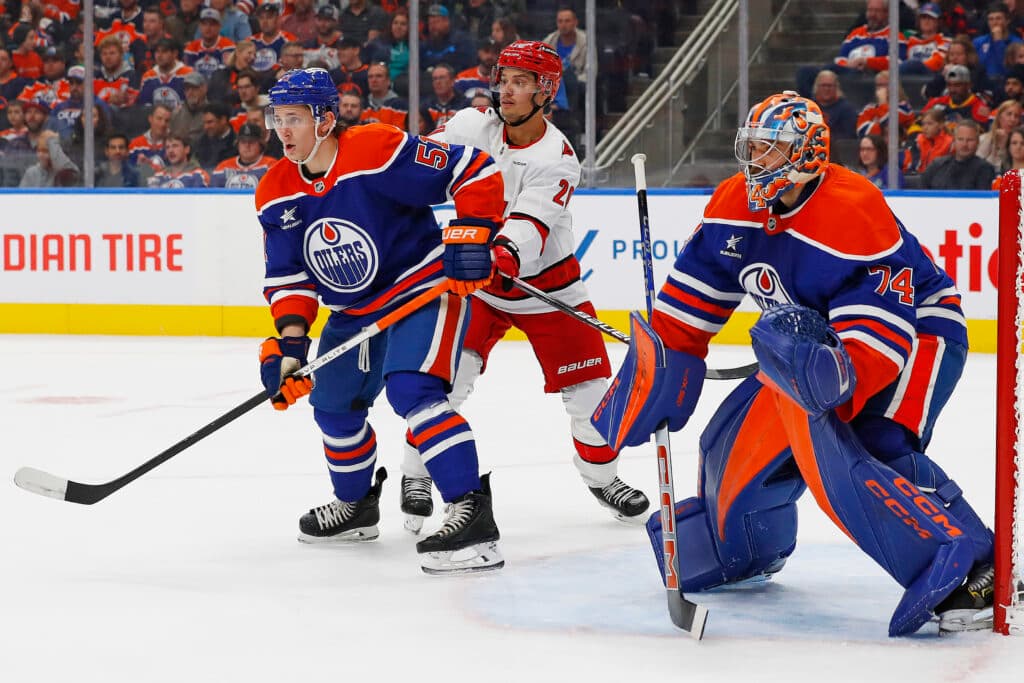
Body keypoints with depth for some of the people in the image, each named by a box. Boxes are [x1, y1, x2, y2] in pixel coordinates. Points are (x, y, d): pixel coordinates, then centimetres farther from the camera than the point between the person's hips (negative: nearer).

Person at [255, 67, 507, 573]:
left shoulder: (379, 151, -24)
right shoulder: (276, 194, -3)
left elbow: (475, 171, -20)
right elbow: (288, 275, 0)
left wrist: (472, 234, -28)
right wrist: (289, 339, -14)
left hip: (426, 286, -8)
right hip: (356, 310, 9)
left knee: (411, 389, -28)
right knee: (333, 403, 18)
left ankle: (473, 514, -31)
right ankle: (356, 504, 44)